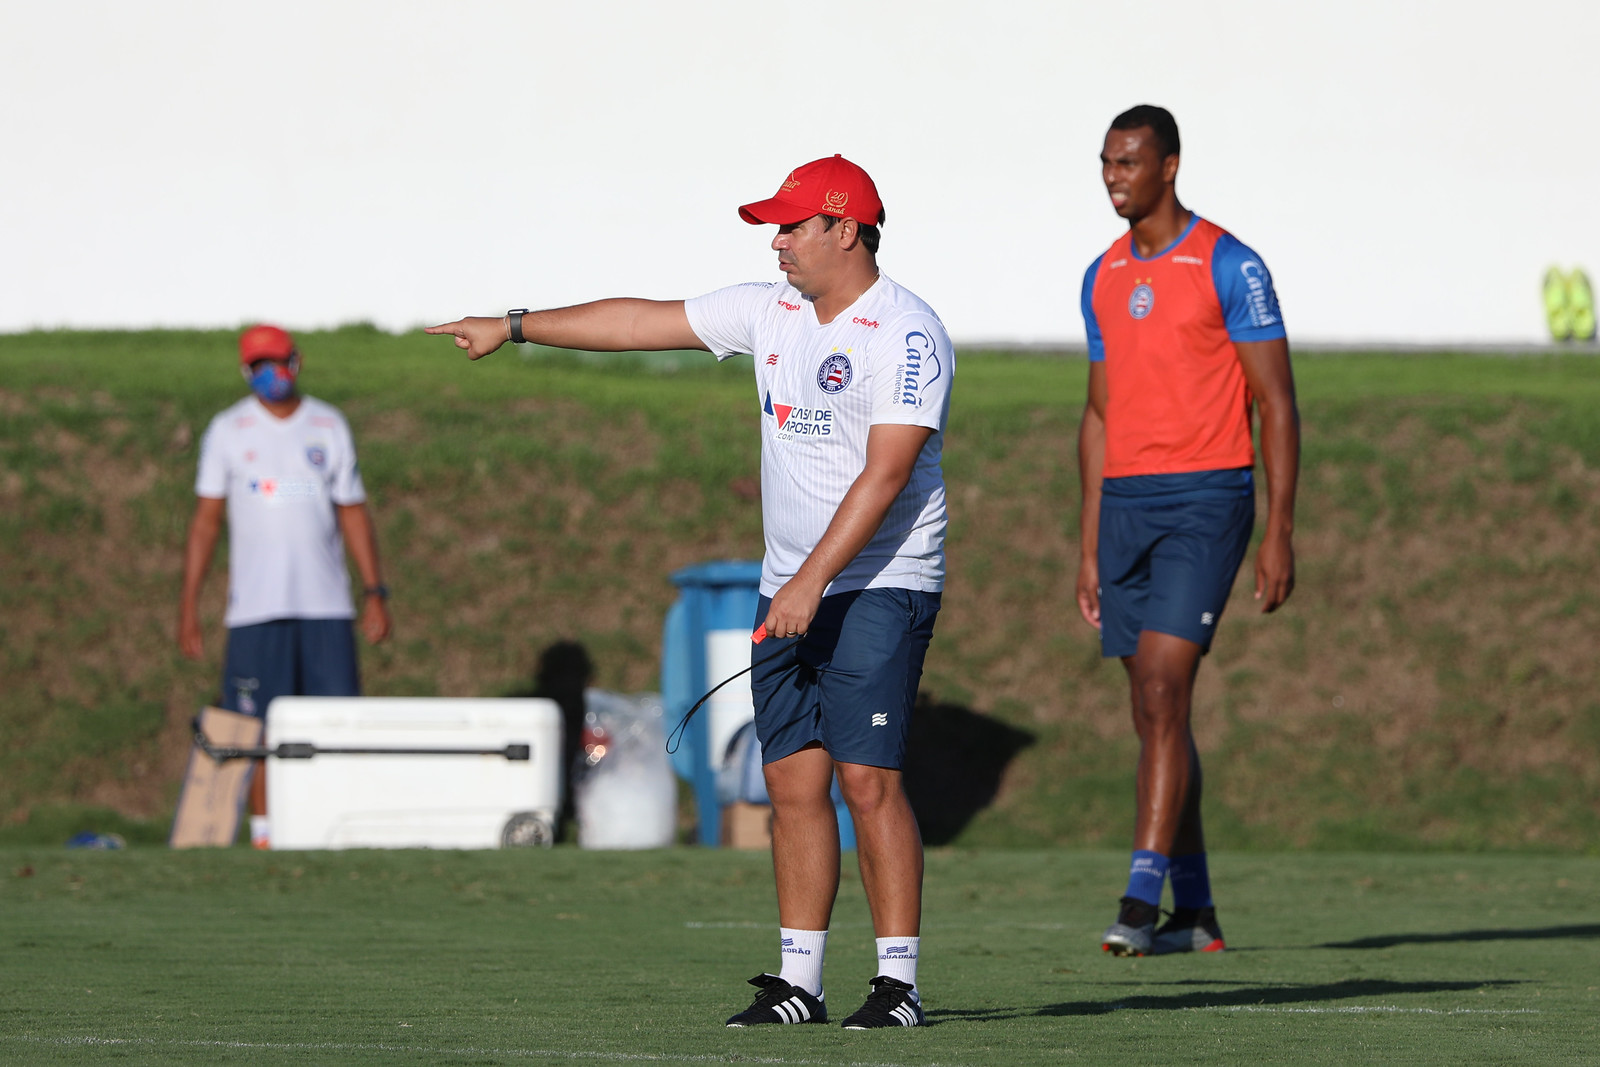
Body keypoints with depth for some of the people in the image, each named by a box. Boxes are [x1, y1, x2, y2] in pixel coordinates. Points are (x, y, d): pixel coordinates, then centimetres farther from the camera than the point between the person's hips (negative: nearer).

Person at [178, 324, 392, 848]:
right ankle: (263, 834, 3)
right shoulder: (228, 431, 5)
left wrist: (375, 591, 4)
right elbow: (206, 519, 5)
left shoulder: (329, 427, 10)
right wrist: (189, 603, -1)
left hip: (327, 607, 1)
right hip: (256, 607, -1)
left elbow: (353, 513, 12)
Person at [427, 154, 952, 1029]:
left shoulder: (907, 336, -13)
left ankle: (897, 981, -10)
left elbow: (885, 474, -20)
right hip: (790, 588, 7)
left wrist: (812, 582, -24)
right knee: (792, 783, 3)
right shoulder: (770, 310, 11)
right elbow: (645, 321, 18)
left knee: (867, 779, -13)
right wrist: (513, 326, 20)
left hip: (881, 587, -7)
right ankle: (798, 981, 6)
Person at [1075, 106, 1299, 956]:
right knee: (1155, 712, 7)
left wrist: (1279, 534, -12)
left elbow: (1276, 404, -6)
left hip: (1206, 501, -7)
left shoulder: (1229, 267, -6)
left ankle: (1141, 899, -21)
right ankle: (1194, 914, 14)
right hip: (1126, 503, 7)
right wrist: (1090, 548, 17)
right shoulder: (1103, 278, 14)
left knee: (1162, 692, -18)